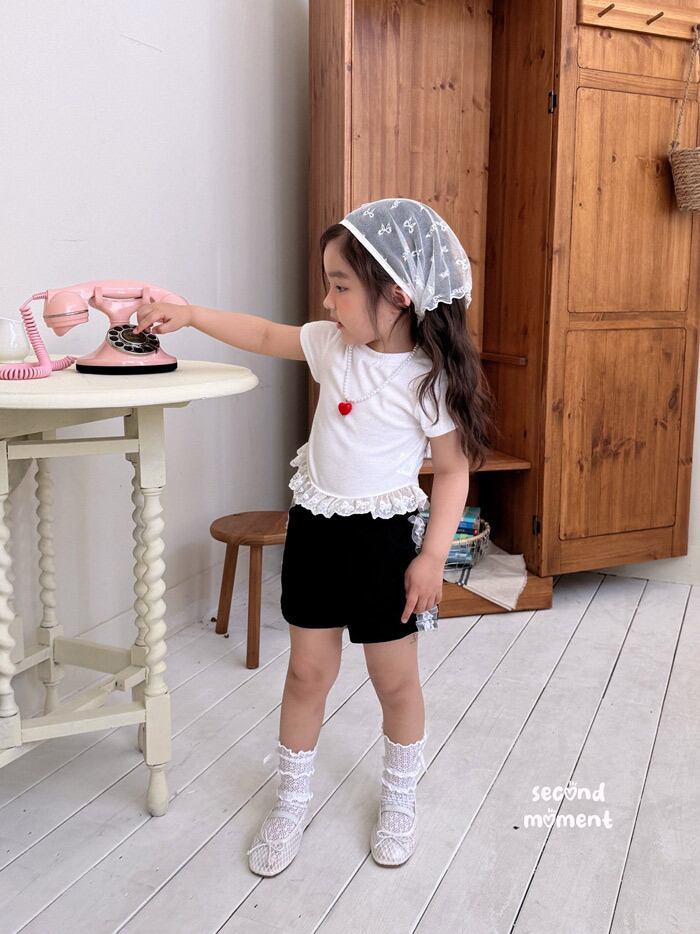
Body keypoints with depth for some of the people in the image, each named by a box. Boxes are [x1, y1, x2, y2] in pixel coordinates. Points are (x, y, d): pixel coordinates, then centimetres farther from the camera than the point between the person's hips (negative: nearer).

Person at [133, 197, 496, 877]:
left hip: (383, 538, -4)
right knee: (308, 670, 12)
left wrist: (433, 555, -14)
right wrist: (190, 315, 11)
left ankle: (399, 801, 35)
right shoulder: (334, 344, -2)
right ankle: (291, 803, 30)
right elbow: (265, 336, 13)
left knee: (395, 678, 11)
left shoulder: (431, 379, -16)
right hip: (315, 526, 4)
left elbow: (453, 470, -11)